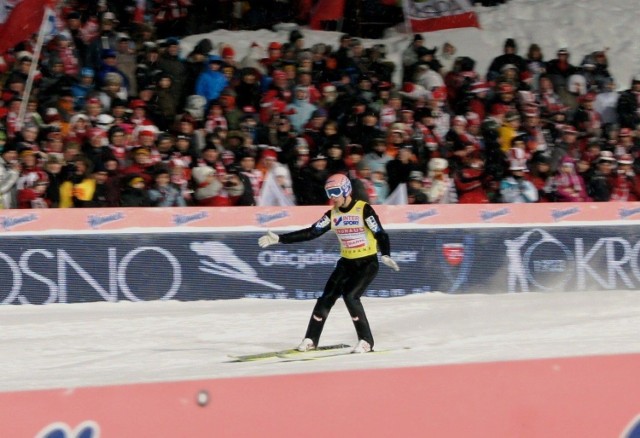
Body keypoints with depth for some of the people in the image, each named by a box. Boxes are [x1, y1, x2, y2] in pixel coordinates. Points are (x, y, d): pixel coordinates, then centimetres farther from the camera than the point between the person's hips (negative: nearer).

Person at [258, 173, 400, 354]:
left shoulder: (364, 209, -15)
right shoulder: (332, 214, 2)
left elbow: (380, 234, -20)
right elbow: (311, 233, 0)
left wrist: (386, 255, -39)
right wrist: (279, 239, -6)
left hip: (367, 263, -6)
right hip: (346, 263, 6)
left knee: (350, 295, -22)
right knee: (327, 297, -2)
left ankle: (366, 341, -10)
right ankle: (311, 339, 13)